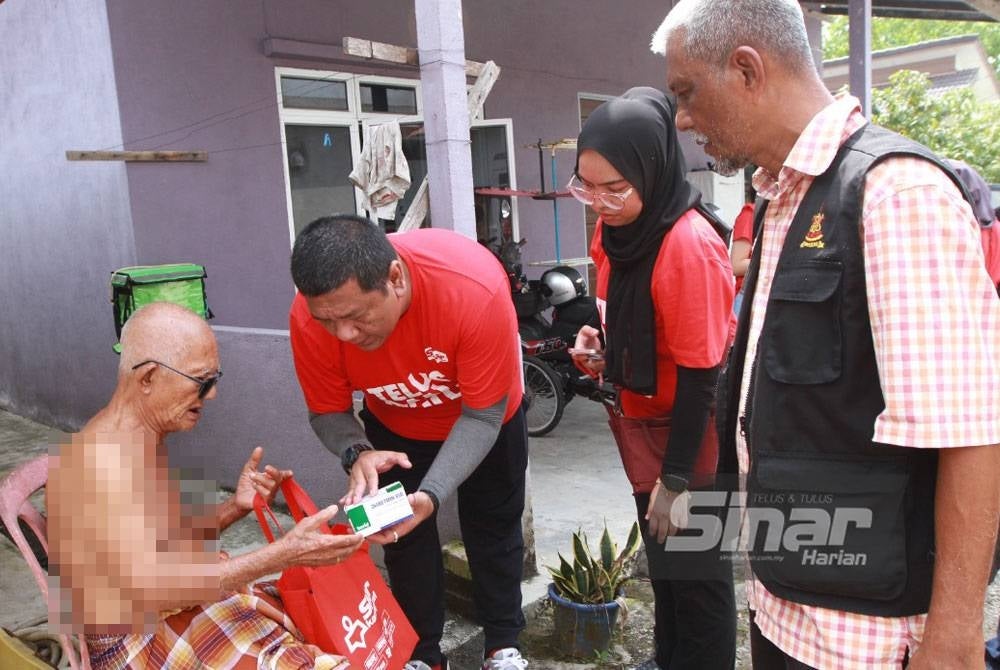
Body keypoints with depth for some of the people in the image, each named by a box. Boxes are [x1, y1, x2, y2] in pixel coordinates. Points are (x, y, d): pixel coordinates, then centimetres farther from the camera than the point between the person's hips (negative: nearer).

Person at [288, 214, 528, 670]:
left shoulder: (475, 287, -44)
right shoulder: (310, 316, -34)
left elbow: (482, 415, -34)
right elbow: (326, 411, -18)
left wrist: (430, 494, -46)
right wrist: (357, 453, -40)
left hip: (484, 419, -1)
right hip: (394, 428, 2)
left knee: (492, 530, 13)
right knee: (403, 535, 9)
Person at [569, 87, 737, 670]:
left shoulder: (689, 246, -27)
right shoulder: (615, 230, -2)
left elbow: (700, 371, -24)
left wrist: (676, 477, -19)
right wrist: (597, 342, -8)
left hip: (692, 442, -8)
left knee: (698, 575, 11)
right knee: (662, 562, 25)